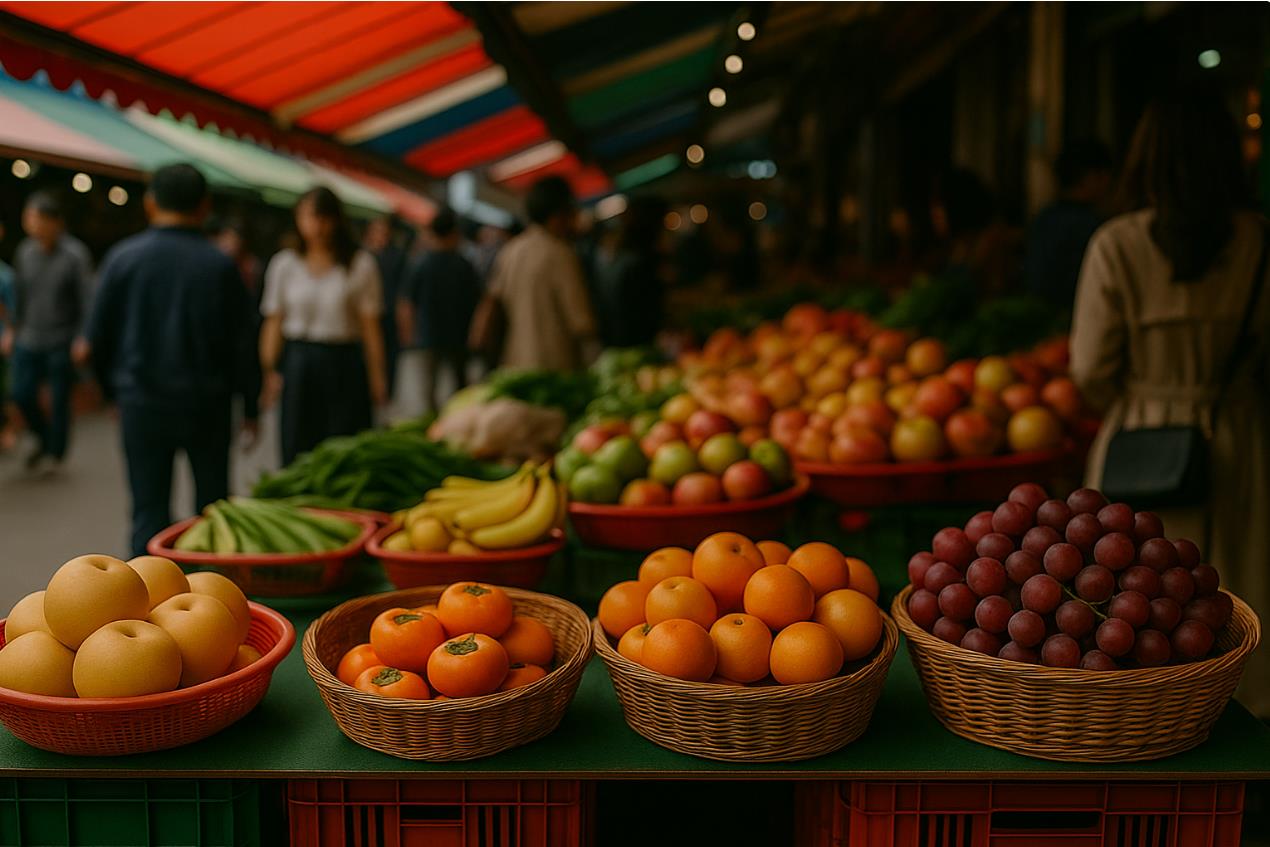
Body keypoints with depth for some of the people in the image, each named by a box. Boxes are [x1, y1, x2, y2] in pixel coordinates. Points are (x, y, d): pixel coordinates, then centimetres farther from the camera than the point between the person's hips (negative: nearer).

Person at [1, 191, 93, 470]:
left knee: (59, 399, 1)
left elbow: (87, 299, -12)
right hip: (29, 340, 5)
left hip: (62, 343, -5)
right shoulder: (25, 251, 4)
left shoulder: (75, 255, -12)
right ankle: (43, 439, 28)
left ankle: (56, 453, 18)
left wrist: (83, 338, -17)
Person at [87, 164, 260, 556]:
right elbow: (241, 343, -5)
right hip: (207, 405, -1)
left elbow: (98, 335, 2)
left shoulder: (123, 257, -3)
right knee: (213, 505, 14)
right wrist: (249, 407, 5)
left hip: (142, 404, 1)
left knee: (149, 510, 7)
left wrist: (114, 390, 17)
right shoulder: (219, 265, -8)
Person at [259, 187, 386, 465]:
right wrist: (269, 370, 1)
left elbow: (370, 325, 0)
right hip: (297, 362, 2)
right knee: (296, 449, 3)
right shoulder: (284, 265, 8)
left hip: (344, 363, -2)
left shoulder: (360, 264, 1)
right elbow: (274, 322, 9)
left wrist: (377, 377, -3)